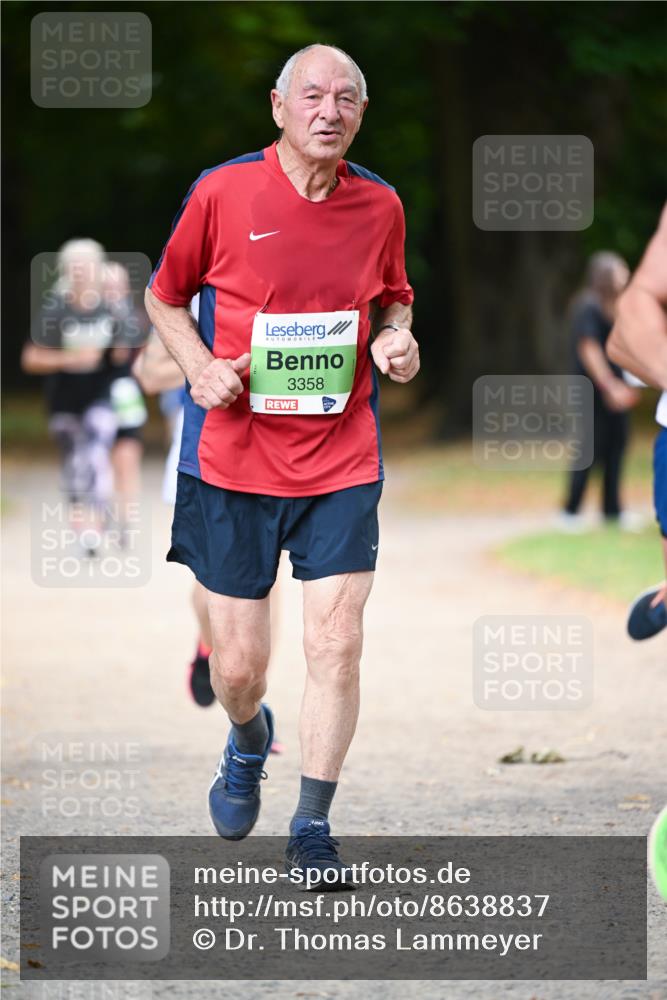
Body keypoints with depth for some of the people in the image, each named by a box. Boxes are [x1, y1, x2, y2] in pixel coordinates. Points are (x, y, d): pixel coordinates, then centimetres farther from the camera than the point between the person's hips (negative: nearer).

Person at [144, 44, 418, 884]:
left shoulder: (380, 205, 3)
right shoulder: (222, 192, -5)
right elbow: (164, 296, 8)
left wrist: (396, 337, -2)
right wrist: (200, 367, -9)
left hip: (342, 461, 1)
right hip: (233, 460, -1)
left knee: (336, 647, -8)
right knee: (237, 666, 3)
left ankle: (312, 830, 6)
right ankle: (248, 741, 40)